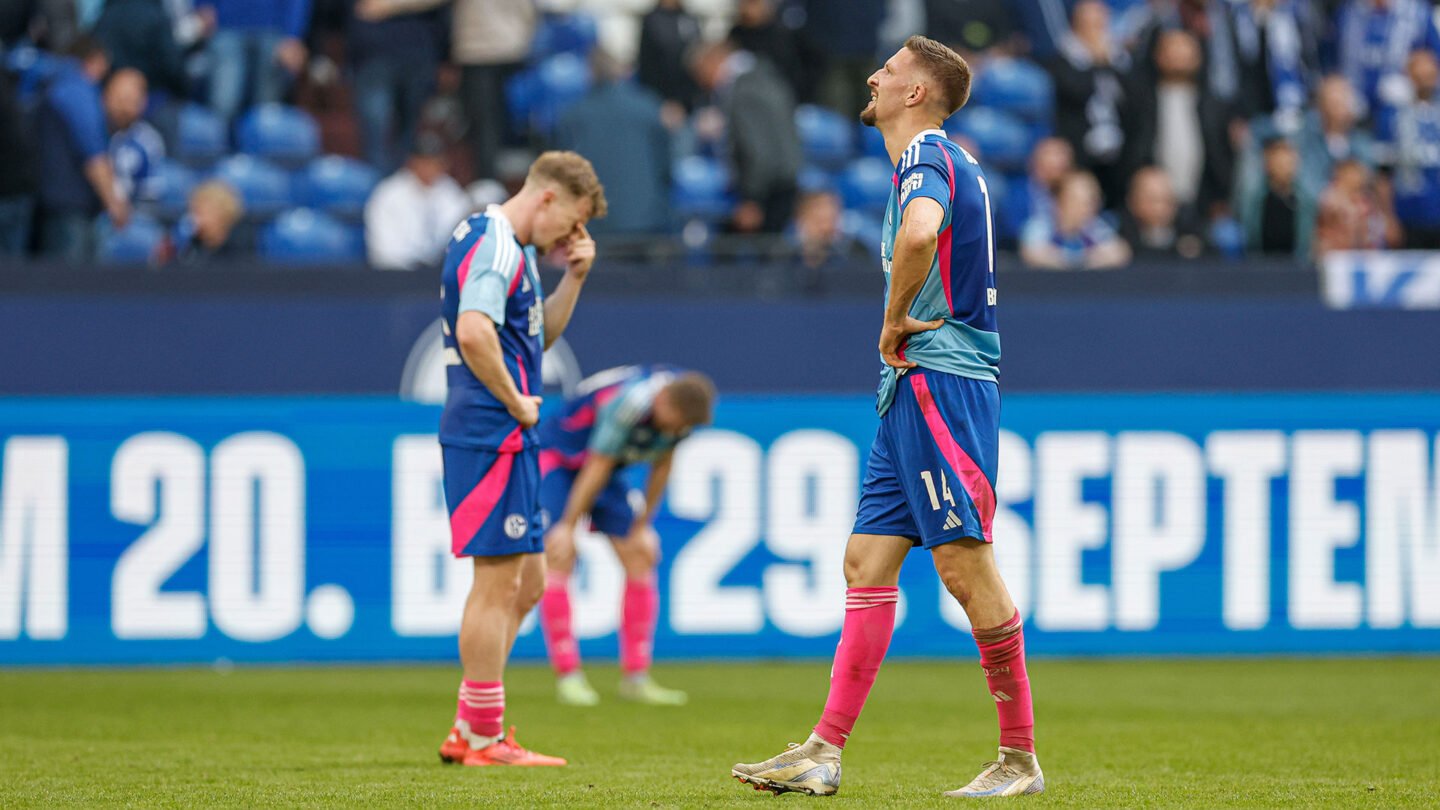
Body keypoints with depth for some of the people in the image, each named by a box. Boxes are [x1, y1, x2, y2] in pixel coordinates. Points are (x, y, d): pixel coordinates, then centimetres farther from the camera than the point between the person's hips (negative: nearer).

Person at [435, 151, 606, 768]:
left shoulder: (512, 247, 19)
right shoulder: (495, 246, -14)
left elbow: (539, 335, 29)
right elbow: (474, 332, -29)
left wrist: (573, 279, 15)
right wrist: (516, 402, -19)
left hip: (509, 440, 11)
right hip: (493, 435, -11)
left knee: (527, 581, 14)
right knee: (498, 582, -6)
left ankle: (470, 729, 16)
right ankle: (484, 740, -2)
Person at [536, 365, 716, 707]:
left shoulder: (685, 404, -14)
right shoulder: (629, 402, -36)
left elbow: (661, 467, 1)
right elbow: (595, 469, -27)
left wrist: (642, 526, 6)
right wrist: (568, 527, -19)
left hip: (610, 470, 7)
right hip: (556, 460, -7)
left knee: (640, 560, -2)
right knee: (558, 561, -18)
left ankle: (636, 678, 0)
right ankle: (567, 676, -16)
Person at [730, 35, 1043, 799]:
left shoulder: (927, 159, -12)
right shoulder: (941, 162, 20)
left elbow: (919, 231, -35)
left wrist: (895, 319, -20)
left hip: (940, 384, -10)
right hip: (913, 391, 10)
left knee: (966, 565, -8)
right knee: (868, 562, 6)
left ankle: (1020, 758, -3)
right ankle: (825, 753, 5)